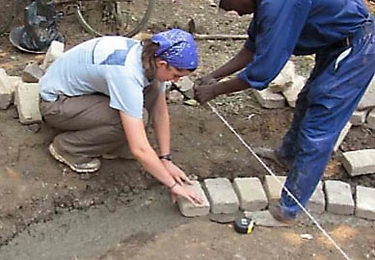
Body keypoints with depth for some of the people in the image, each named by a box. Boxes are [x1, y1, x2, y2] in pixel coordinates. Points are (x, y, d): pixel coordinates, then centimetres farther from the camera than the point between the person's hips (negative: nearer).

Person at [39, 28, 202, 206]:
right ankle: (67, 148, -4)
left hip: (85, 86, 7)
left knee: (153, 90, -10)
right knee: (125, 124, -29)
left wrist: (166, 159, -6)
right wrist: (172, 184, -29)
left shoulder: (151, 55, -14)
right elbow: (139, 149, -38)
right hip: (56, 103, -7)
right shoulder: (126, 74, -38)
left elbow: (160, 111, -3)